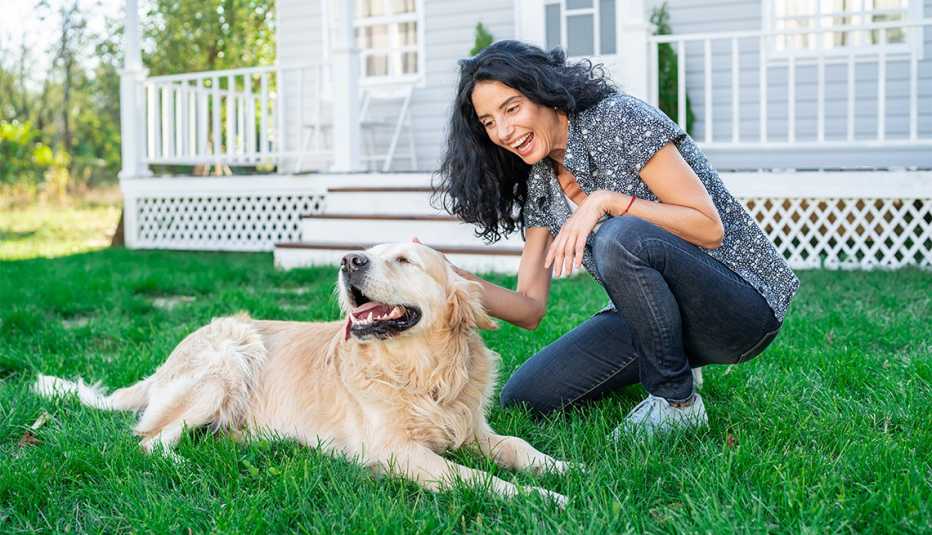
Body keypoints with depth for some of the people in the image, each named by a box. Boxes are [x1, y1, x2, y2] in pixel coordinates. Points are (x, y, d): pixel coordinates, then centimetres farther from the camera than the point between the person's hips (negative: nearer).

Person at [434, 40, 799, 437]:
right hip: (654, 314, 7)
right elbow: (530, 309, 0)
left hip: (743, 306, -7)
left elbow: (710, 229, -19)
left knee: (620, 237, -35)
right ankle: (671, 365, 16)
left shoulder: (619, 119, -15)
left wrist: (606, 201, -26)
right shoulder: (538, 184, 5)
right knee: (522, 398, -2)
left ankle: (677, 402, -15)